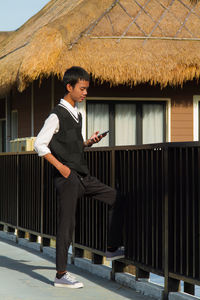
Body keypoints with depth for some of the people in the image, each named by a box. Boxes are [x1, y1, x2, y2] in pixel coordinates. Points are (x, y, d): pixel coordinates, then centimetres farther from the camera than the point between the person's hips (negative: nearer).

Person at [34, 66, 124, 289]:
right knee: (66, 223, -7)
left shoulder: (77, 115, 16)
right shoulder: (57, 115, -10)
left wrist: (89, 142, 7)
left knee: (114, 197, 10)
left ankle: (113, 249, 16)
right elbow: (39, 144, -12)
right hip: (67, 177, -9)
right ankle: (61, 275, -2)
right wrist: (59, 166, -17)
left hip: (82, 175, 9)